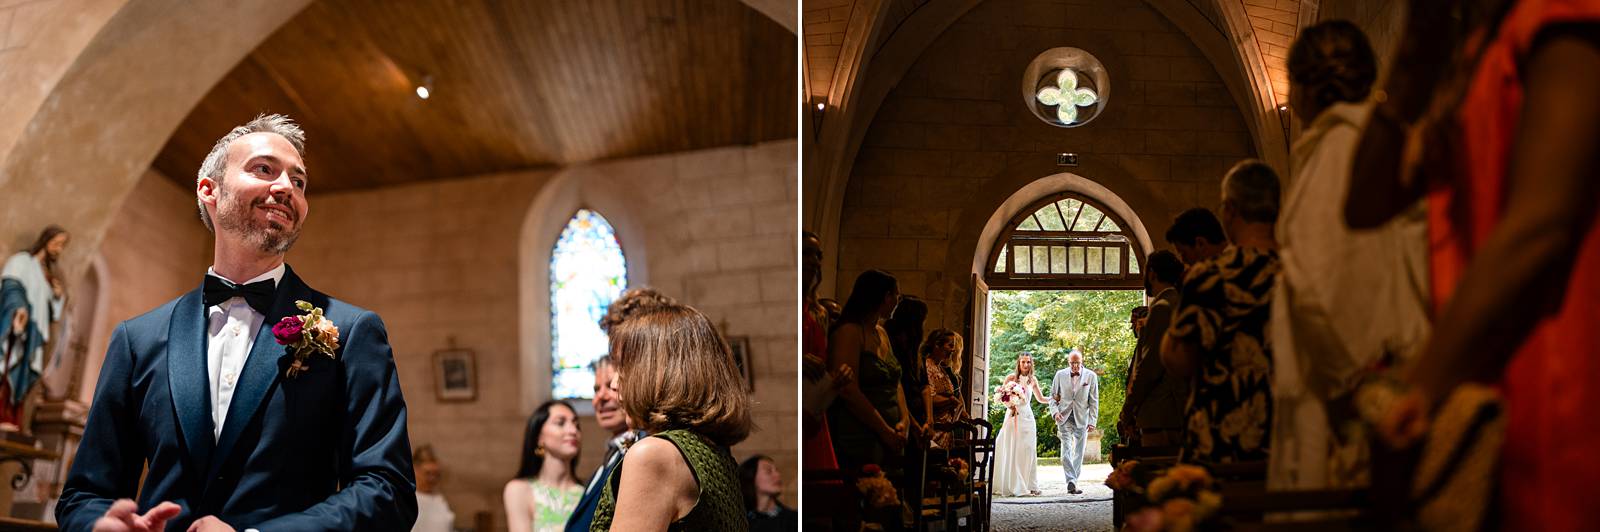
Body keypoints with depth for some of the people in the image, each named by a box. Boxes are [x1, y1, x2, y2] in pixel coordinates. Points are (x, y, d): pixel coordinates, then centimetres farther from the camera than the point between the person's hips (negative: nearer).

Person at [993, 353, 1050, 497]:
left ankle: (1029, 486, 4)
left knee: (1028, 451, -1)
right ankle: (1011, 486, 1)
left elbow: (1040, 398, 21)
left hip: (1027, 418, 3)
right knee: (1011, 452, -3)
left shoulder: (1033, 380, 10)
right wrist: (1010, 406, -17)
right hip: (1013, 416, -3)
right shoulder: (1011, 378, -1)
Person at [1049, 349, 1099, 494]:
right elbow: (1053, 395, 10)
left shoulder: (1091, 376, 1)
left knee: (1079, 452, 3)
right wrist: (1055, 411, -7)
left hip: (1082, 419, 0)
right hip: (1064, 418, 0)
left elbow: (1094, 401, 3)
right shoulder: (1060, 375, 3)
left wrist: (1092, 421, -2)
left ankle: (1073, 482, 12)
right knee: (1066, 451, -12)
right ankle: (1071, 481, -16)